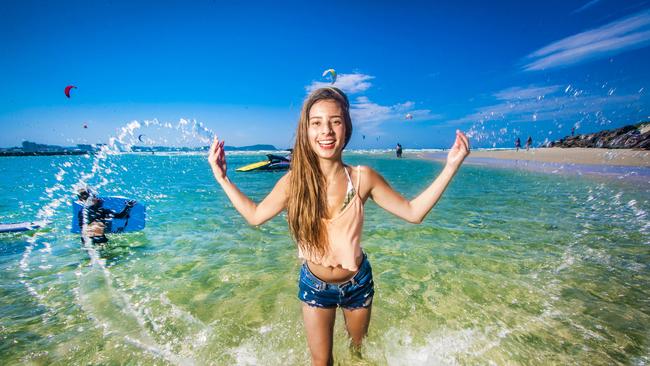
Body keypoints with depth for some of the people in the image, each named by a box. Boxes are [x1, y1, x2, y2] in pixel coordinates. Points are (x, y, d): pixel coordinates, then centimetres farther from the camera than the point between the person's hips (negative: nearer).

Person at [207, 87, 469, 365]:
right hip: (314, 285, 0)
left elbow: (413, 212, -12)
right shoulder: (294, 181, -19)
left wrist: (450, 167, -18)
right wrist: (222, 178, -7)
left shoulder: (362, 178, -20)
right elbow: (255, 215, -4)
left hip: (357, 282, 1)